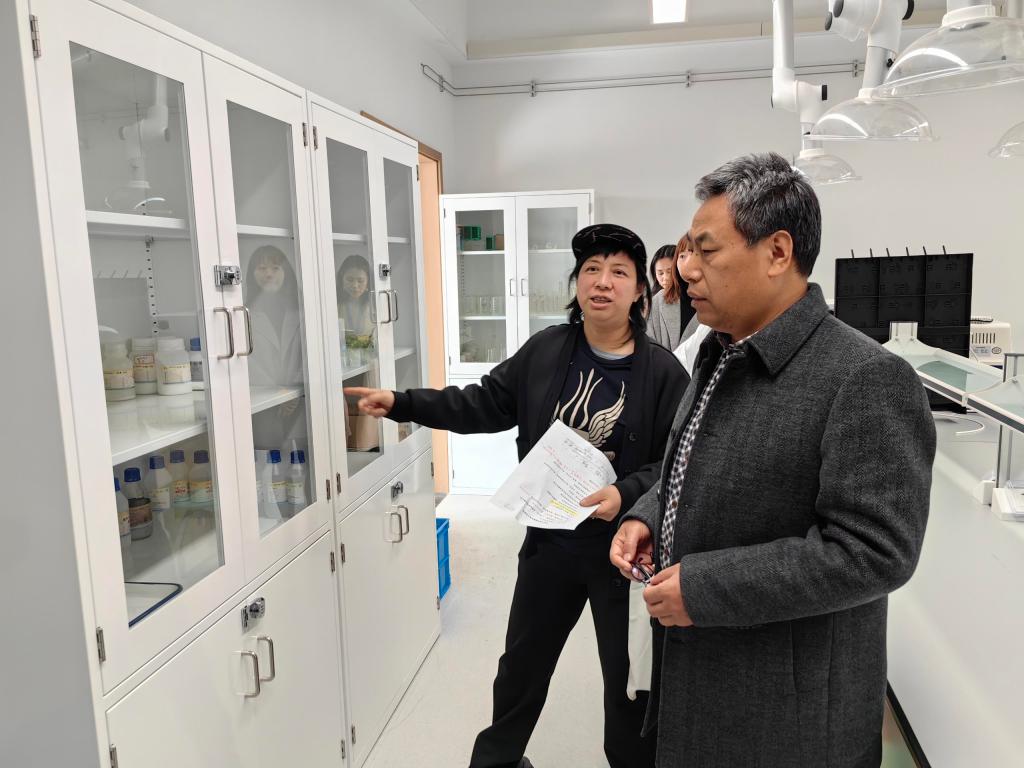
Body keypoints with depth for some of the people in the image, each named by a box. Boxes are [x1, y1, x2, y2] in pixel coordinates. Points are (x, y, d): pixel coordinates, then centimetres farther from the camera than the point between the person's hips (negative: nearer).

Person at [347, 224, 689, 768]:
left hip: (626, 546, -3)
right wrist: (403, 404, -2)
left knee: (629, 676, 15)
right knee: (522, 661, 22)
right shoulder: (546, 350, -2)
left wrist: (626, 495, -28)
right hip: (550, 538, 4)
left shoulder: (662, 371, -11)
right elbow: (485, 405, 3)